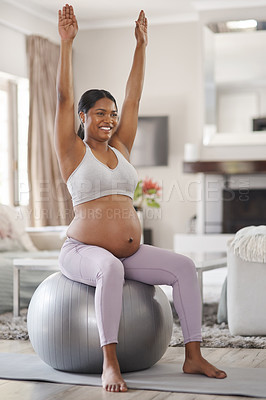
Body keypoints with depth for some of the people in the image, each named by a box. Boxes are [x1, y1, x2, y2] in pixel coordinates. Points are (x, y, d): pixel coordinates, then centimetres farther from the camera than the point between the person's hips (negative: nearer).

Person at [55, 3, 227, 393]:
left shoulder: (121, 148, 13)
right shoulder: (73, 151, 0)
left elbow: (133, 98, 13)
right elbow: (64, 97, -9)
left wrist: (141, 45, 13)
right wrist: (66, 42, -14)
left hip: (130, 252, 6)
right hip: (84, 250, -5)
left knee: (184, 266, -17)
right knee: (111, 269, -39)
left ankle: (193, 356, -15)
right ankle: (110, 362, -38)